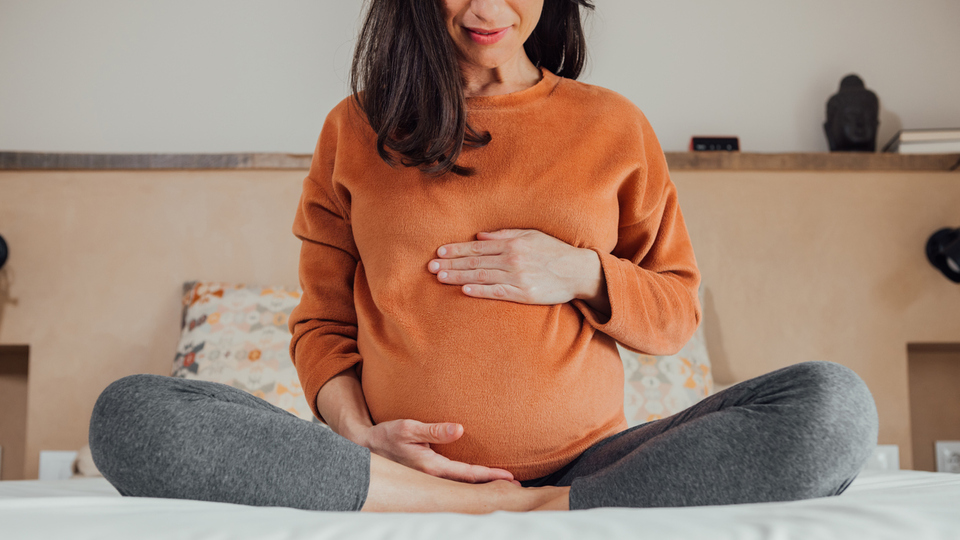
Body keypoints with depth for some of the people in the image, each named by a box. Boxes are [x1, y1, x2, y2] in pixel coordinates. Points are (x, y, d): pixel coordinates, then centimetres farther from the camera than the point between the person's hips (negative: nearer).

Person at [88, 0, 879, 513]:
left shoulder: (612, 125, 11)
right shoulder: (357, 129, 10)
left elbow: (678, 314, 15)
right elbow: (322, 324, 12)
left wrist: (584, 274, -6)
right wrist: (358, 433, -9)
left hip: (584, 467, 0)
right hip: (396, 470, 1)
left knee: (836, 405, -22)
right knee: (129, 414, -23)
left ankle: (531, 513, -23)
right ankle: (488, 509, -22)